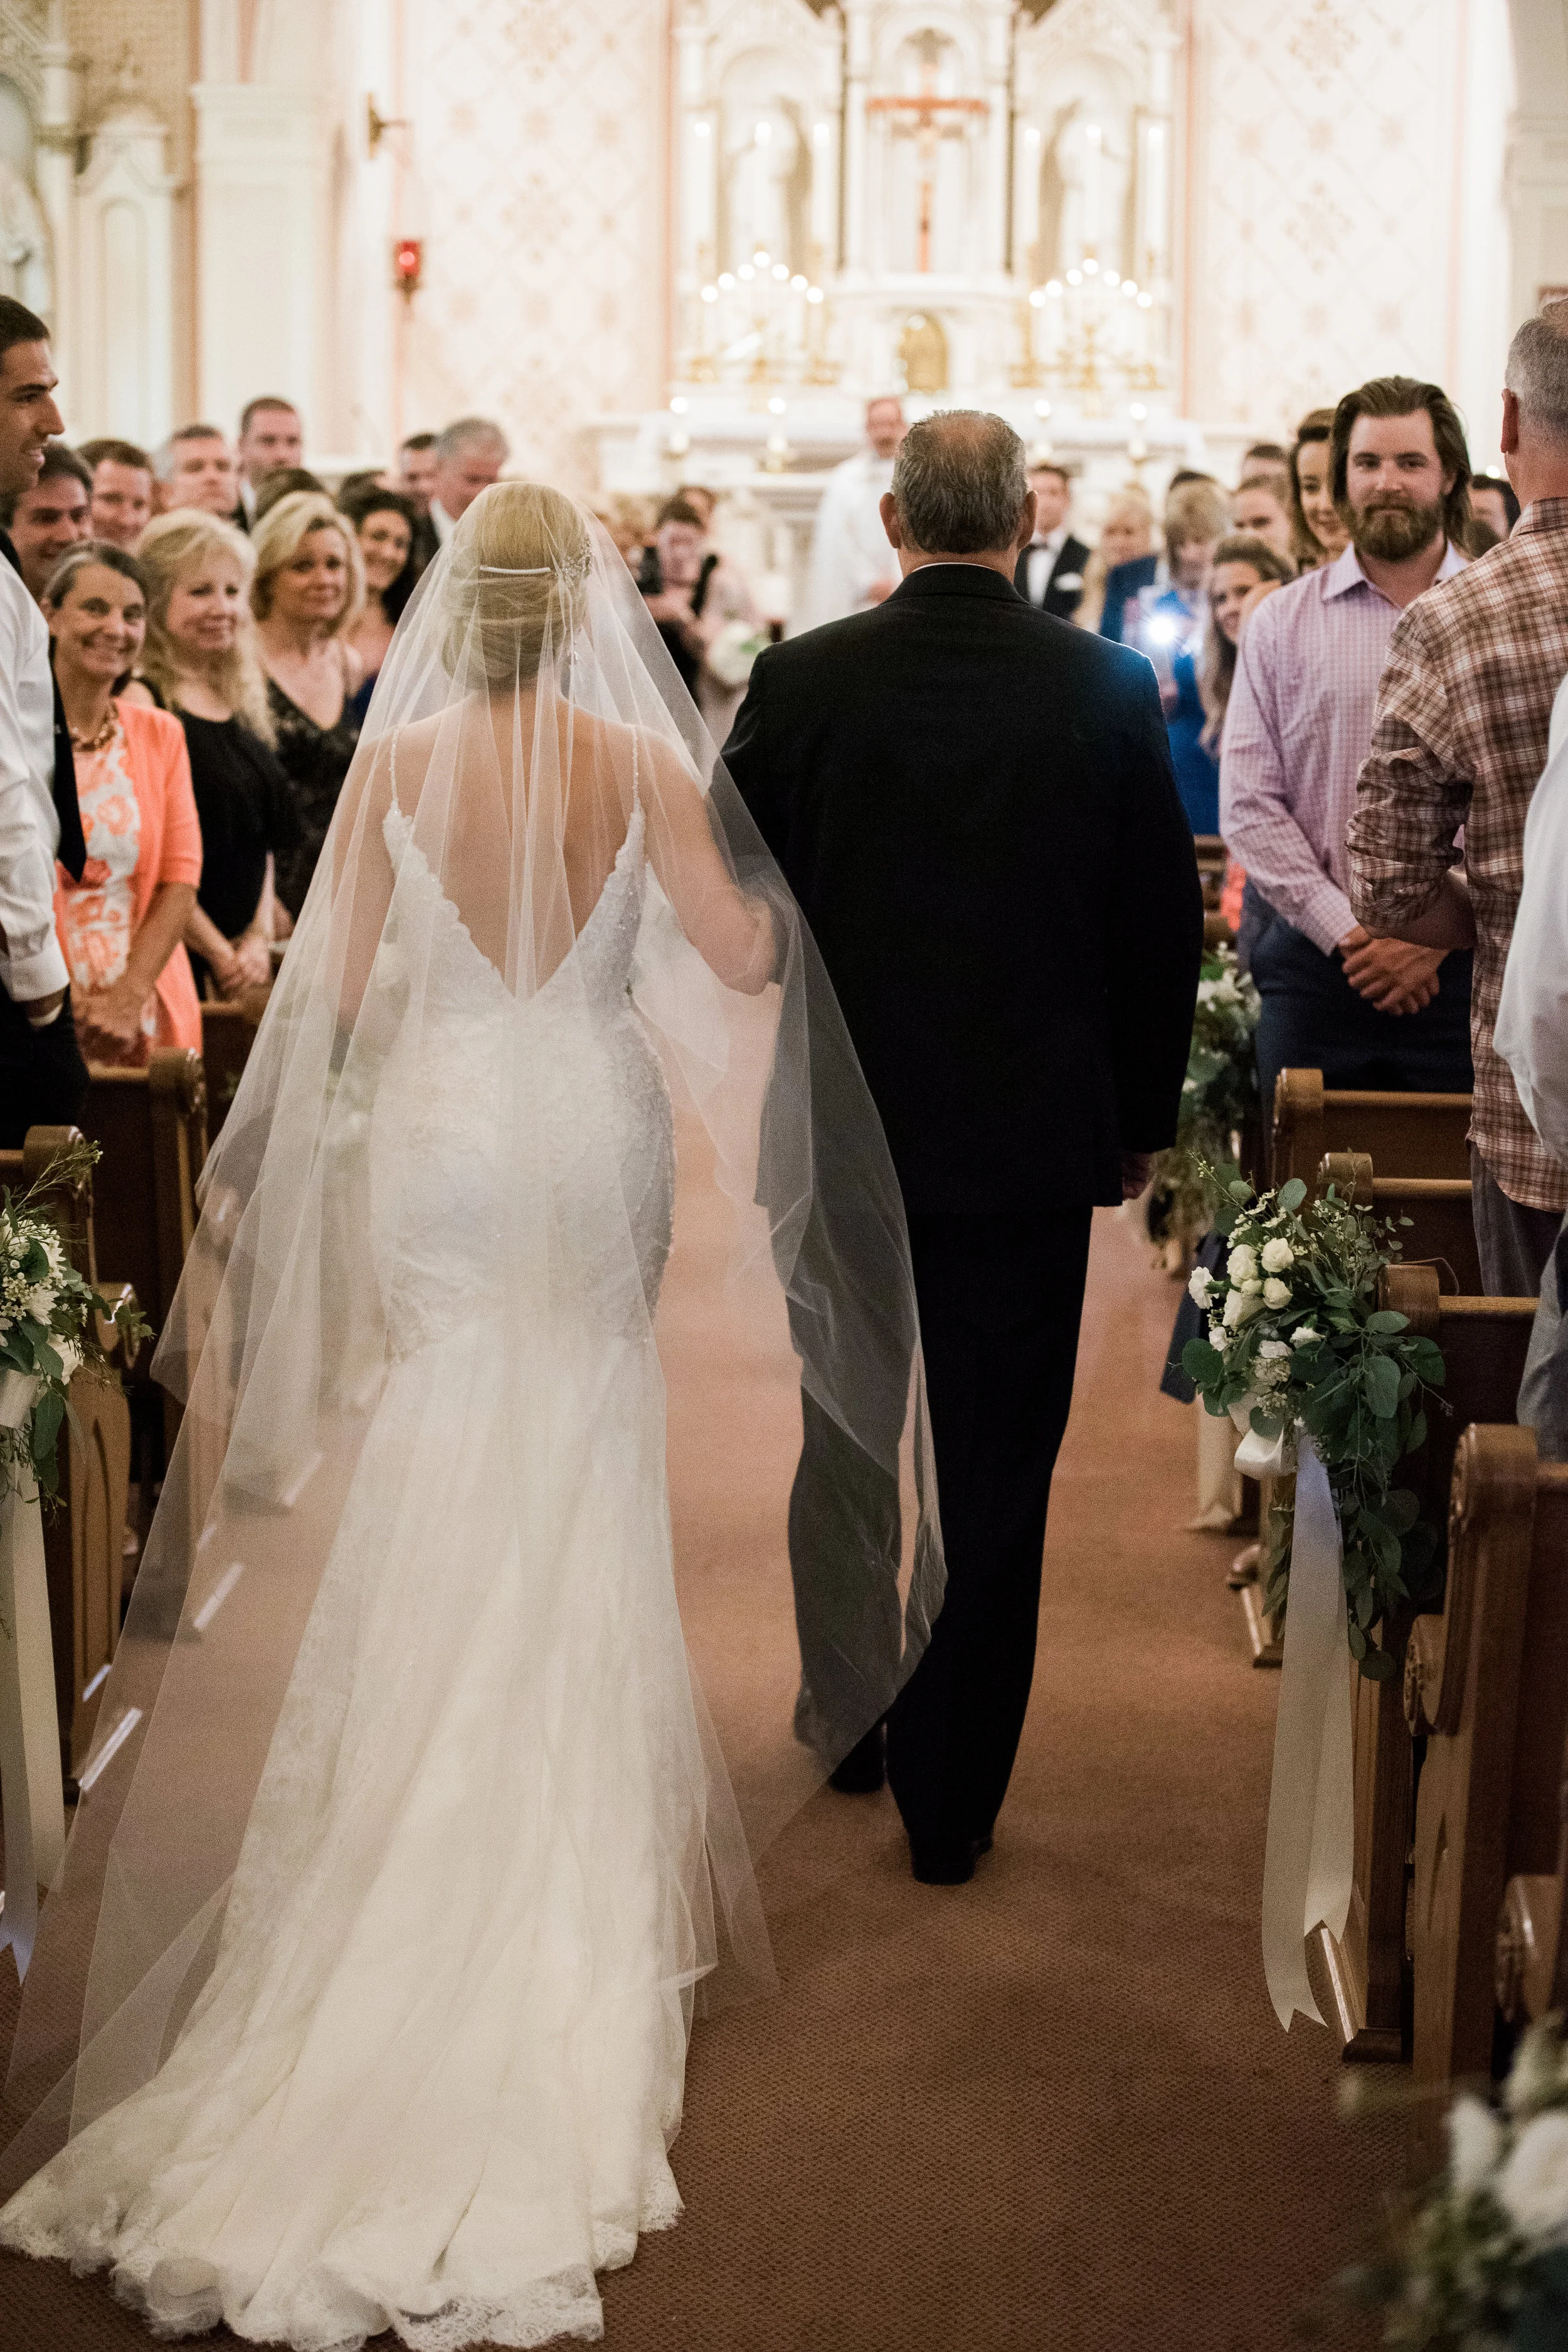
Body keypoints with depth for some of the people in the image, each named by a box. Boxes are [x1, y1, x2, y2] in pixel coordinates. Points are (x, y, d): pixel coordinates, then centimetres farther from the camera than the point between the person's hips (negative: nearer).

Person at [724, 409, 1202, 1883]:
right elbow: (1165, 926, -1)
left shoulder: (799, 682, -7)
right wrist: (1141, 1119, 10)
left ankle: (843, 1721, 35)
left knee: (842, 1438, 20)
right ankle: (950, 1801, 13)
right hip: (1035, 1140, -1)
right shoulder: (1110, 691, -6)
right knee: (992, 1470, 6)